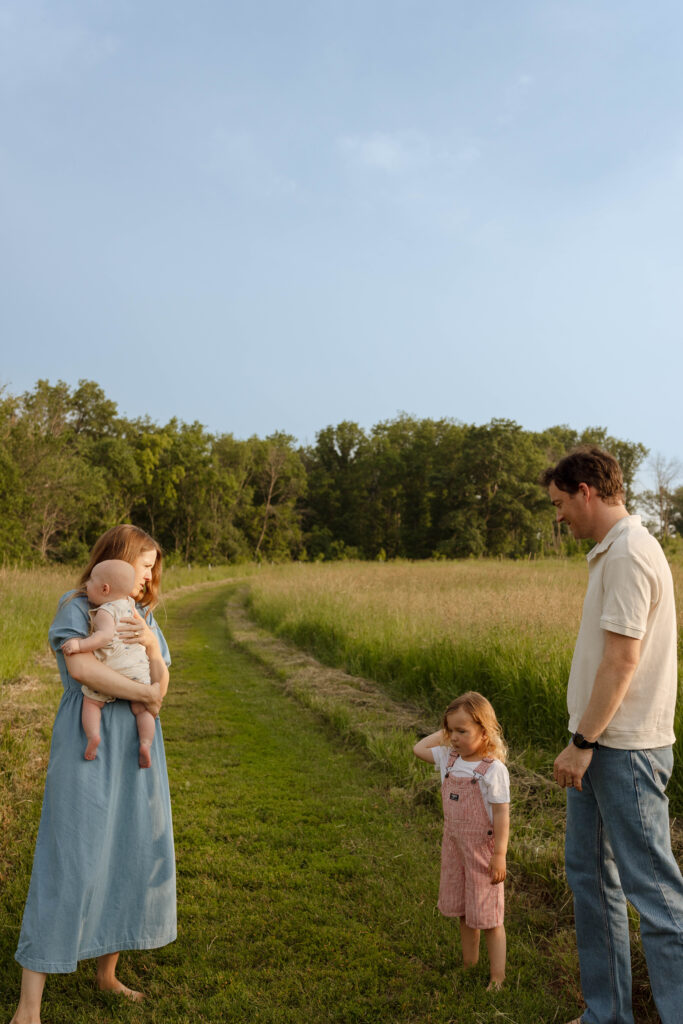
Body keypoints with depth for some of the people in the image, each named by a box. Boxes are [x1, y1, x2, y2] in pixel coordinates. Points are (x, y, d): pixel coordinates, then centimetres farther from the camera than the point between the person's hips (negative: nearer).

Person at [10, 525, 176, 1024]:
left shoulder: (144, 617, 14)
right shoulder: (75, 607, -4)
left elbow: (161, 685, 7)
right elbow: (81, 667, -21)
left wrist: (151, 644, -13)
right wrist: (143, 694, -12)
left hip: (137, 750, 6)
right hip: (88, 746, -6)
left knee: (131, 855, 12)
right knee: (71, 862, -5)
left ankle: (107, 973, 30)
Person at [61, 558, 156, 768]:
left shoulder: (105, 611, -9)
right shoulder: (129, 603, 12)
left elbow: (106, 635, -25)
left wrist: (80, 644, -28)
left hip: (110, 671, -5)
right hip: (138, 669, 5)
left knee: (91, 702, 13)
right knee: (142, 709, 12)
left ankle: (92, 735, -7)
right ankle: (145, 743, -7)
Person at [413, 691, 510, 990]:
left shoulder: (493, 769, -20)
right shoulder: (449, 759, -1)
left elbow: (501, 814, -18)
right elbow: (418, 749, 8)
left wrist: (499, 855, -18)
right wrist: (444, 731, -1)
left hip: (482, 850, -6)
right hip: (454, 847, 7)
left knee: (488, 917, 6)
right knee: (463, 912, 20)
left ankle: (498, 977, 21)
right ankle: (469, 965, 38)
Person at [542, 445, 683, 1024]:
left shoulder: (628, 555, -17)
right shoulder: (612, 552, 13)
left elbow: (622, 660, -22)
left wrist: (581, 743, -17)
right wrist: (583, 743, 15)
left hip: (625, 750, -10)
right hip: (601, 744, 10)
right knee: (589, 874, 17)